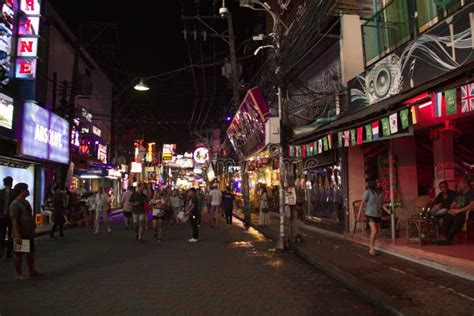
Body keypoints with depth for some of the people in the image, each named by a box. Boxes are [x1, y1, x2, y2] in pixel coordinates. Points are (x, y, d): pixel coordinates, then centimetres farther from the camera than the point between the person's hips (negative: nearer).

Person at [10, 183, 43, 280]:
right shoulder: (15, 204, -16)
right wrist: (17, 235, -24)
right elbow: (14, 220, -21)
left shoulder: (26, 202, 13)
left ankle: (32, 271, 27)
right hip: (21, 234, -9)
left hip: (29, 233, 9)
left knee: (31, 252, 15)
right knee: (18, 254, 3)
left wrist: (33, 226, 18)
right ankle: (19, 274, 13)